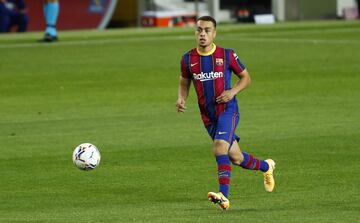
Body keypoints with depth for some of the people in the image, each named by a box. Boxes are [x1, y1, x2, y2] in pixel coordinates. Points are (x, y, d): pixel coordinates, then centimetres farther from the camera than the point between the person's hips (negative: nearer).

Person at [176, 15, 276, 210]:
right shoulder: (188, 59, 1)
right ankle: (266, 166, 43)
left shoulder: (227, 55, -6)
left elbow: (245, 77, 6)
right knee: (235, 158, 12)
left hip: (227, 109, -4)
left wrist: (233, 91, -13)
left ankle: (224, 197, -32)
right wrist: (181, 98, -5)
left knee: (220, 148, -28)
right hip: (208, 116, 4)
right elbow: (184, 82, 17)